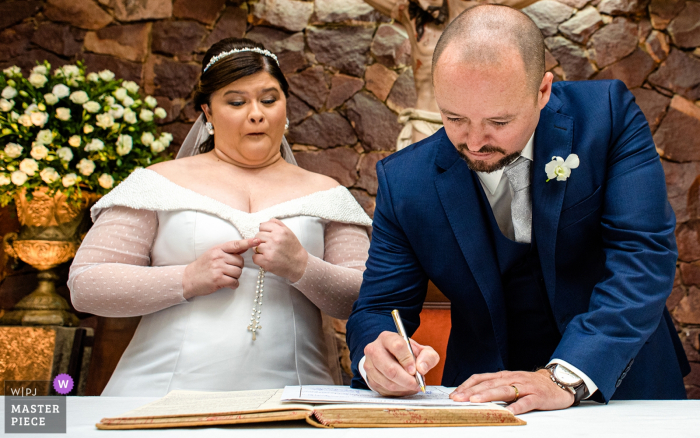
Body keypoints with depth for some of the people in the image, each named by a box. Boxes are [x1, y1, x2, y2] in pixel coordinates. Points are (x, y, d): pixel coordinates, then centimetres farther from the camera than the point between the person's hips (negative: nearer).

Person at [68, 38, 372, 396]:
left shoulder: (324, 194, 16)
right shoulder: (160, 184, 11)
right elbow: (84, 286, 6)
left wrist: (301, 267, -8)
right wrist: (188, 279, -6)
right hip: (166, 393, 0)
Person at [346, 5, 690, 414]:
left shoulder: (608, 114, -9)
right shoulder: (403, 181, -6)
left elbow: (645, 256, -17)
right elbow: (379, 308, 0)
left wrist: (565, 376, -28)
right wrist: (377, 354, -24)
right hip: (484, 401, 0)